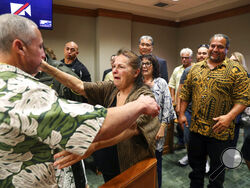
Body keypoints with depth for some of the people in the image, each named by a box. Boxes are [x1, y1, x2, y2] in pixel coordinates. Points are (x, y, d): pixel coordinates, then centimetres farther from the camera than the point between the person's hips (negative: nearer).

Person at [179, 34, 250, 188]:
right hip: (196, 127, 4)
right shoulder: (196, 68, 7)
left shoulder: (236, 70, -5)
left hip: (220, 130, -3)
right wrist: (182, 113, 5)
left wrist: (229, 117, -23)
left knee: (218, 166, 15)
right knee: (195, 163, 20)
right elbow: (186, 92, 10)